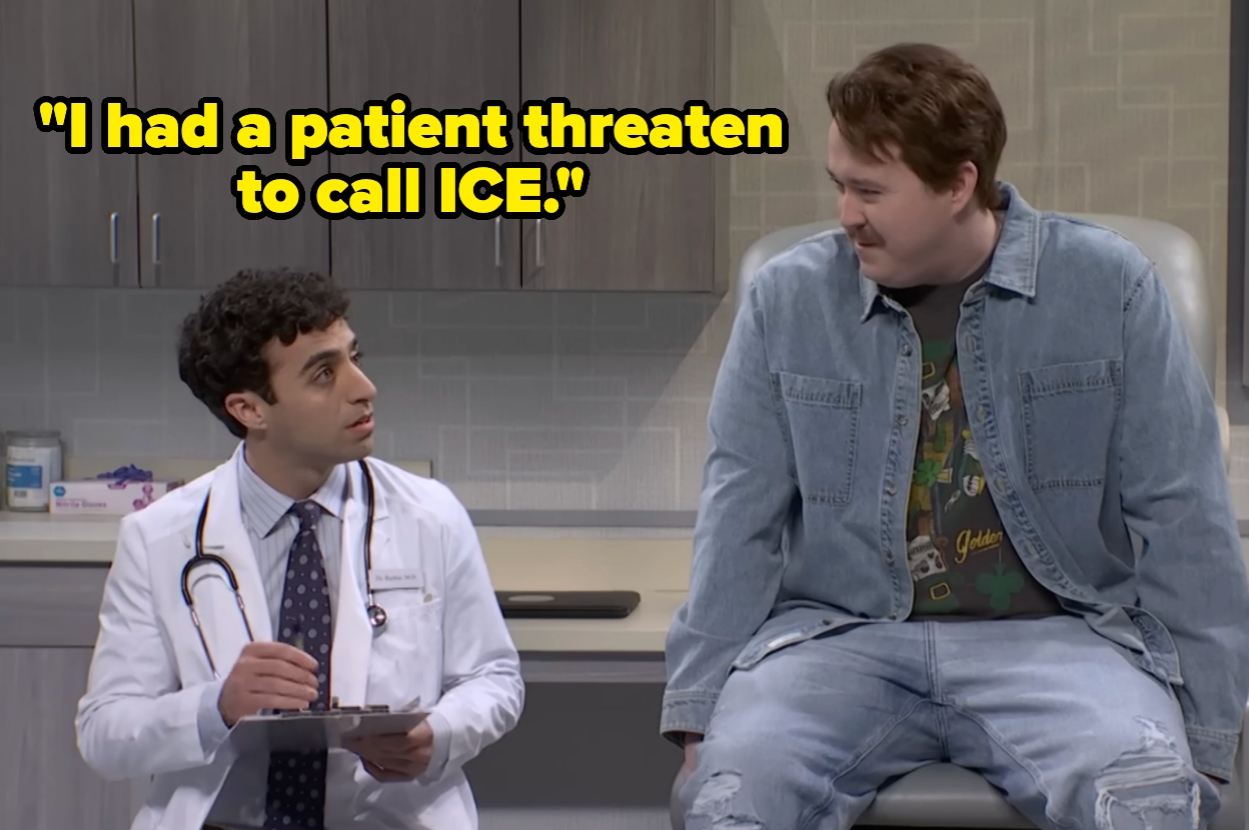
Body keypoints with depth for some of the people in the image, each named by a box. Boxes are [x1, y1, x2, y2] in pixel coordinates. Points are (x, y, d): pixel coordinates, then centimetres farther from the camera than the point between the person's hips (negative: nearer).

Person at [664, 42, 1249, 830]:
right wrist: (700, 710, -1)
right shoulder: (789, 298, 3)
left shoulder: (1107, 285, -2)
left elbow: (1181, 516, 0)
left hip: (1054, 637, -1)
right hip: (842, 635, 1)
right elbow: (740, 520, 5)